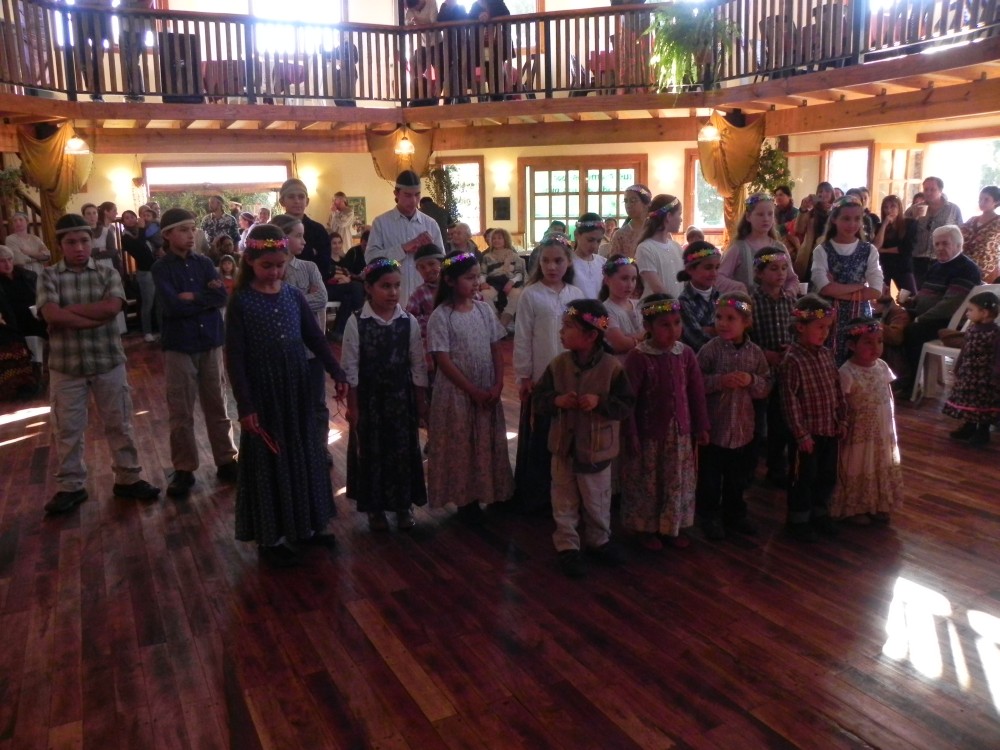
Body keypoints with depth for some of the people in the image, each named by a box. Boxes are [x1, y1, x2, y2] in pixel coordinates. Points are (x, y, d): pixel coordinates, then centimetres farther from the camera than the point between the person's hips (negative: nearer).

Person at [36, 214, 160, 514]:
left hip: (108, 361, 0)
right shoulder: (48, 276, -1)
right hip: (65, 365, 0)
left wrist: (68, 309, -15)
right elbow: (50, 314, -16)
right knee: (67, 429, 10)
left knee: (119, 424, 10)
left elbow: (112, 307, -17)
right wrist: (96, 318, -17)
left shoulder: (108, 273, 1)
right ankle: (70, 486, 24)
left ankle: (128, 478, 23)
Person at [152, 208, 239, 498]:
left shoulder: (204, 263, 5)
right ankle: (184, 470, 16)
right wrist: (206, 296, -11)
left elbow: (222, 297, -7)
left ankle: (226, 460, 23)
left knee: (217, 406, 12)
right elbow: (172, 306, -19)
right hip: (178, 346, -3)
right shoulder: (161, 268, -6)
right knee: (181, 412, 5)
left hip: (210, 343, 3)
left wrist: (193, 297, -15)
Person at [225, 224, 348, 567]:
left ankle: (306, 525, 29)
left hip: (297, 388, 5)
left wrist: (337, 373, -4)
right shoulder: (241, 301, -9)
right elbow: (234, 357, -11)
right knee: (268, 462, 4)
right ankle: (270, 537, 17)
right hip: (263, 392, -5)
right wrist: (245, 405, -16)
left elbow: (314, 338, 8)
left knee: (304, 454, 13)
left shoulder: (293, 295, 3)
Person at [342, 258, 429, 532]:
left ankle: (404, 505, 27)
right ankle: (375, 508, 26)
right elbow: (350, 367, -7)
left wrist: (421, 401, 2)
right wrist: (352, 405, -7)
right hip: (368, 397, -2)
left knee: (403, 449, 9)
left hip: (401, 396, 2)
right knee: (371, 450, 9)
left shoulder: (409, 322, -3)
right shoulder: (356, 322, -9)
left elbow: (418, 365, 2)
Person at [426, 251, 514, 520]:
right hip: (457, 391, -4)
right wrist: (473, 391, -14)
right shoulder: (440, 316, -12)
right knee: (461, 445, 5)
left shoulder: (485, 310, 3)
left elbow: (496, 350, 5)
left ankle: (491, 494, 26)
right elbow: (443, 360, -14)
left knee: (489, 443, 11)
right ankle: (466, 500, 18)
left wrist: (498, 385, -7)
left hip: (488, 391, 5)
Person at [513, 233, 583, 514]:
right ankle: (534, 496, 19)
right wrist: (523, 377, -6)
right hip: (541, 377, -3)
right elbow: (522, 339, -6)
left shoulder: (576, 295, 4)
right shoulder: (531, 295, -7)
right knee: (539, 438, 5)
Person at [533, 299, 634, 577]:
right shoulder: (558, 365, -6)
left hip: (597, 447, -1)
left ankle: (598, 541, 39)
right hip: (564, 446, 2)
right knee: (564, 502, 12)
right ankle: (567, 547, 27)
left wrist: (600, 402, -26)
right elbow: (537, 400, -2)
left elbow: (626, 405, -11)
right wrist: (556, 400, -22)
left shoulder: (612, 366, -13)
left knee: (597, 501, 16)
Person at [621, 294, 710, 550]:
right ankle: (647, 529, 29)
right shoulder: (638, 356, -17)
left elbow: (697, 392, 5)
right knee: (647, 483, 11)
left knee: (678, 483, 15)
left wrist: (701, 426, 7)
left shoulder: (686, 353, -2)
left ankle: (672, 527, 34)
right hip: (648, 433, -4)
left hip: (680, 431, 5)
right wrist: (630, 435, -14)